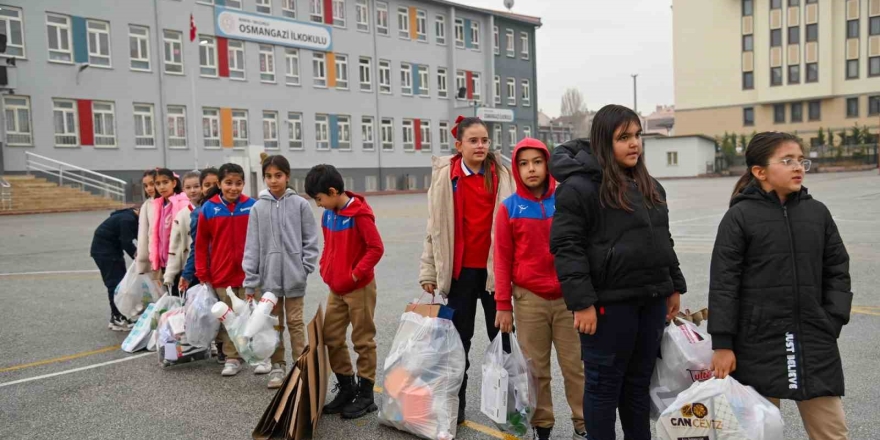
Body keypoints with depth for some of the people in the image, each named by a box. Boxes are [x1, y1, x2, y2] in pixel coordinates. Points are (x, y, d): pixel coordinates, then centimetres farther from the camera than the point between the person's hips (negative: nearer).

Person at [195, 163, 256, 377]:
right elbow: (201, 243, 3)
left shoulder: (253, 206, -4)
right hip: (221, 275, 1)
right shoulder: (209, 208, -2)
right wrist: (202, 273, 1)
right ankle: (232, 359, 21)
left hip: (249, 273, -1)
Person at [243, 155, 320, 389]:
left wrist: (305, 267, -8)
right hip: (269, 275, 2)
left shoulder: (300, 204, -4)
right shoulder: (258, 207, 0)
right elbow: (252, 245, 1)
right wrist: (250, 281, -1)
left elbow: (310, 240, 0)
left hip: (294, 276, -2)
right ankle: (277, 366, 23)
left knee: (295, 322, 6)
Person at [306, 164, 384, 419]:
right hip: (335, 289, 8)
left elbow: (376, 248, -19)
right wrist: (325, 268, 6)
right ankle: (346, 388, 25)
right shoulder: (328, 215, 7)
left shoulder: (360, 214, -17)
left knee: (363, 341, 3)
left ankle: (366, 394, 15)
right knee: (331, 338, 11)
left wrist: (356, 273, -18)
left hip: (359, 288, -8)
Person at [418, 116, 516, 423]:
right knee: (458, 338, 12)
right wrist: (429, 270, 1)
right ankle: (455, 402, 24)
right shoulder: (444, 176, 0)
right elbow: (435, 226, 3)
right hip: (459, 269, 1)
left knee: (501, 336, 11)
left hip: (494, 268, 0)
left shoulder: (502, 176, -1)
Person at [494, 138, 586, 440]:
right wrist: (503, 304, 0)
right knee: (536, 368, 9)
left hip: (567, 297, 1)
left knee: (576, 365, 7)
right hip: (529, 299, 0)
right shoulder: (509, 208, -1)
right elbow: (503, 259, 1)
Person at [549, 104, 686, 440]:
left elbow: (663, 240, 22)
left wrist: (674, 286, 18)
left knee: (639, 382, 18)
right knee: (604, 384, 5)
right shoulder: (578, 186, -12)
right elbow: (566, 247, -16)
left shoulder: (650, 186, 14)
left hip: (651, 299, 8)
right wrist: (581, 303, -20)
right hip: (609, 302, -7)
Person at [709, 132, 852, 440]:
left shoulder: (818, 213, 7)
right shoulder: (739, 217, -7)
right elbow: (723, 284, -9)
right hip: (758, 343, -4)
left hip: (815, 342, 4)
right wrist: (722, 344, -11)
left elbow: (837, 271, 12)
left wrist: (833, 320, 0)